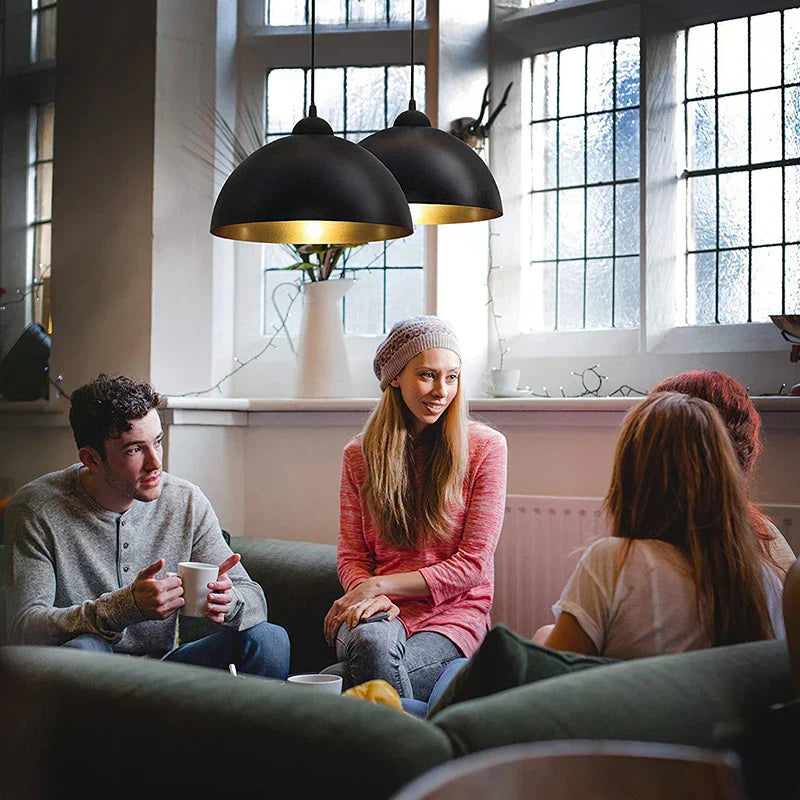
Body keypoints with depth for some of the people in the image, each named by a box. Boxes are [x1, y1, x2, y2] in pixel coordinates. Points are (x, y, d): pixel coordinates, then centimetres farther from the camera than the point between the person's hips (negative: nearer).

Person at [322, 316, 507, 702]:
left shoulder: (485, 447, 0)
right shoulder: (359, 454, 10)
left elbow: (472, 563, -4)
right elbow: (351, 555, 10)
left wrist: (379, 585, -12)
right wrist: (371, 597, -15)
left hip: (452, 615, -2)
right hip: (381, 612, 3)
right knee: (372, 641, -37)